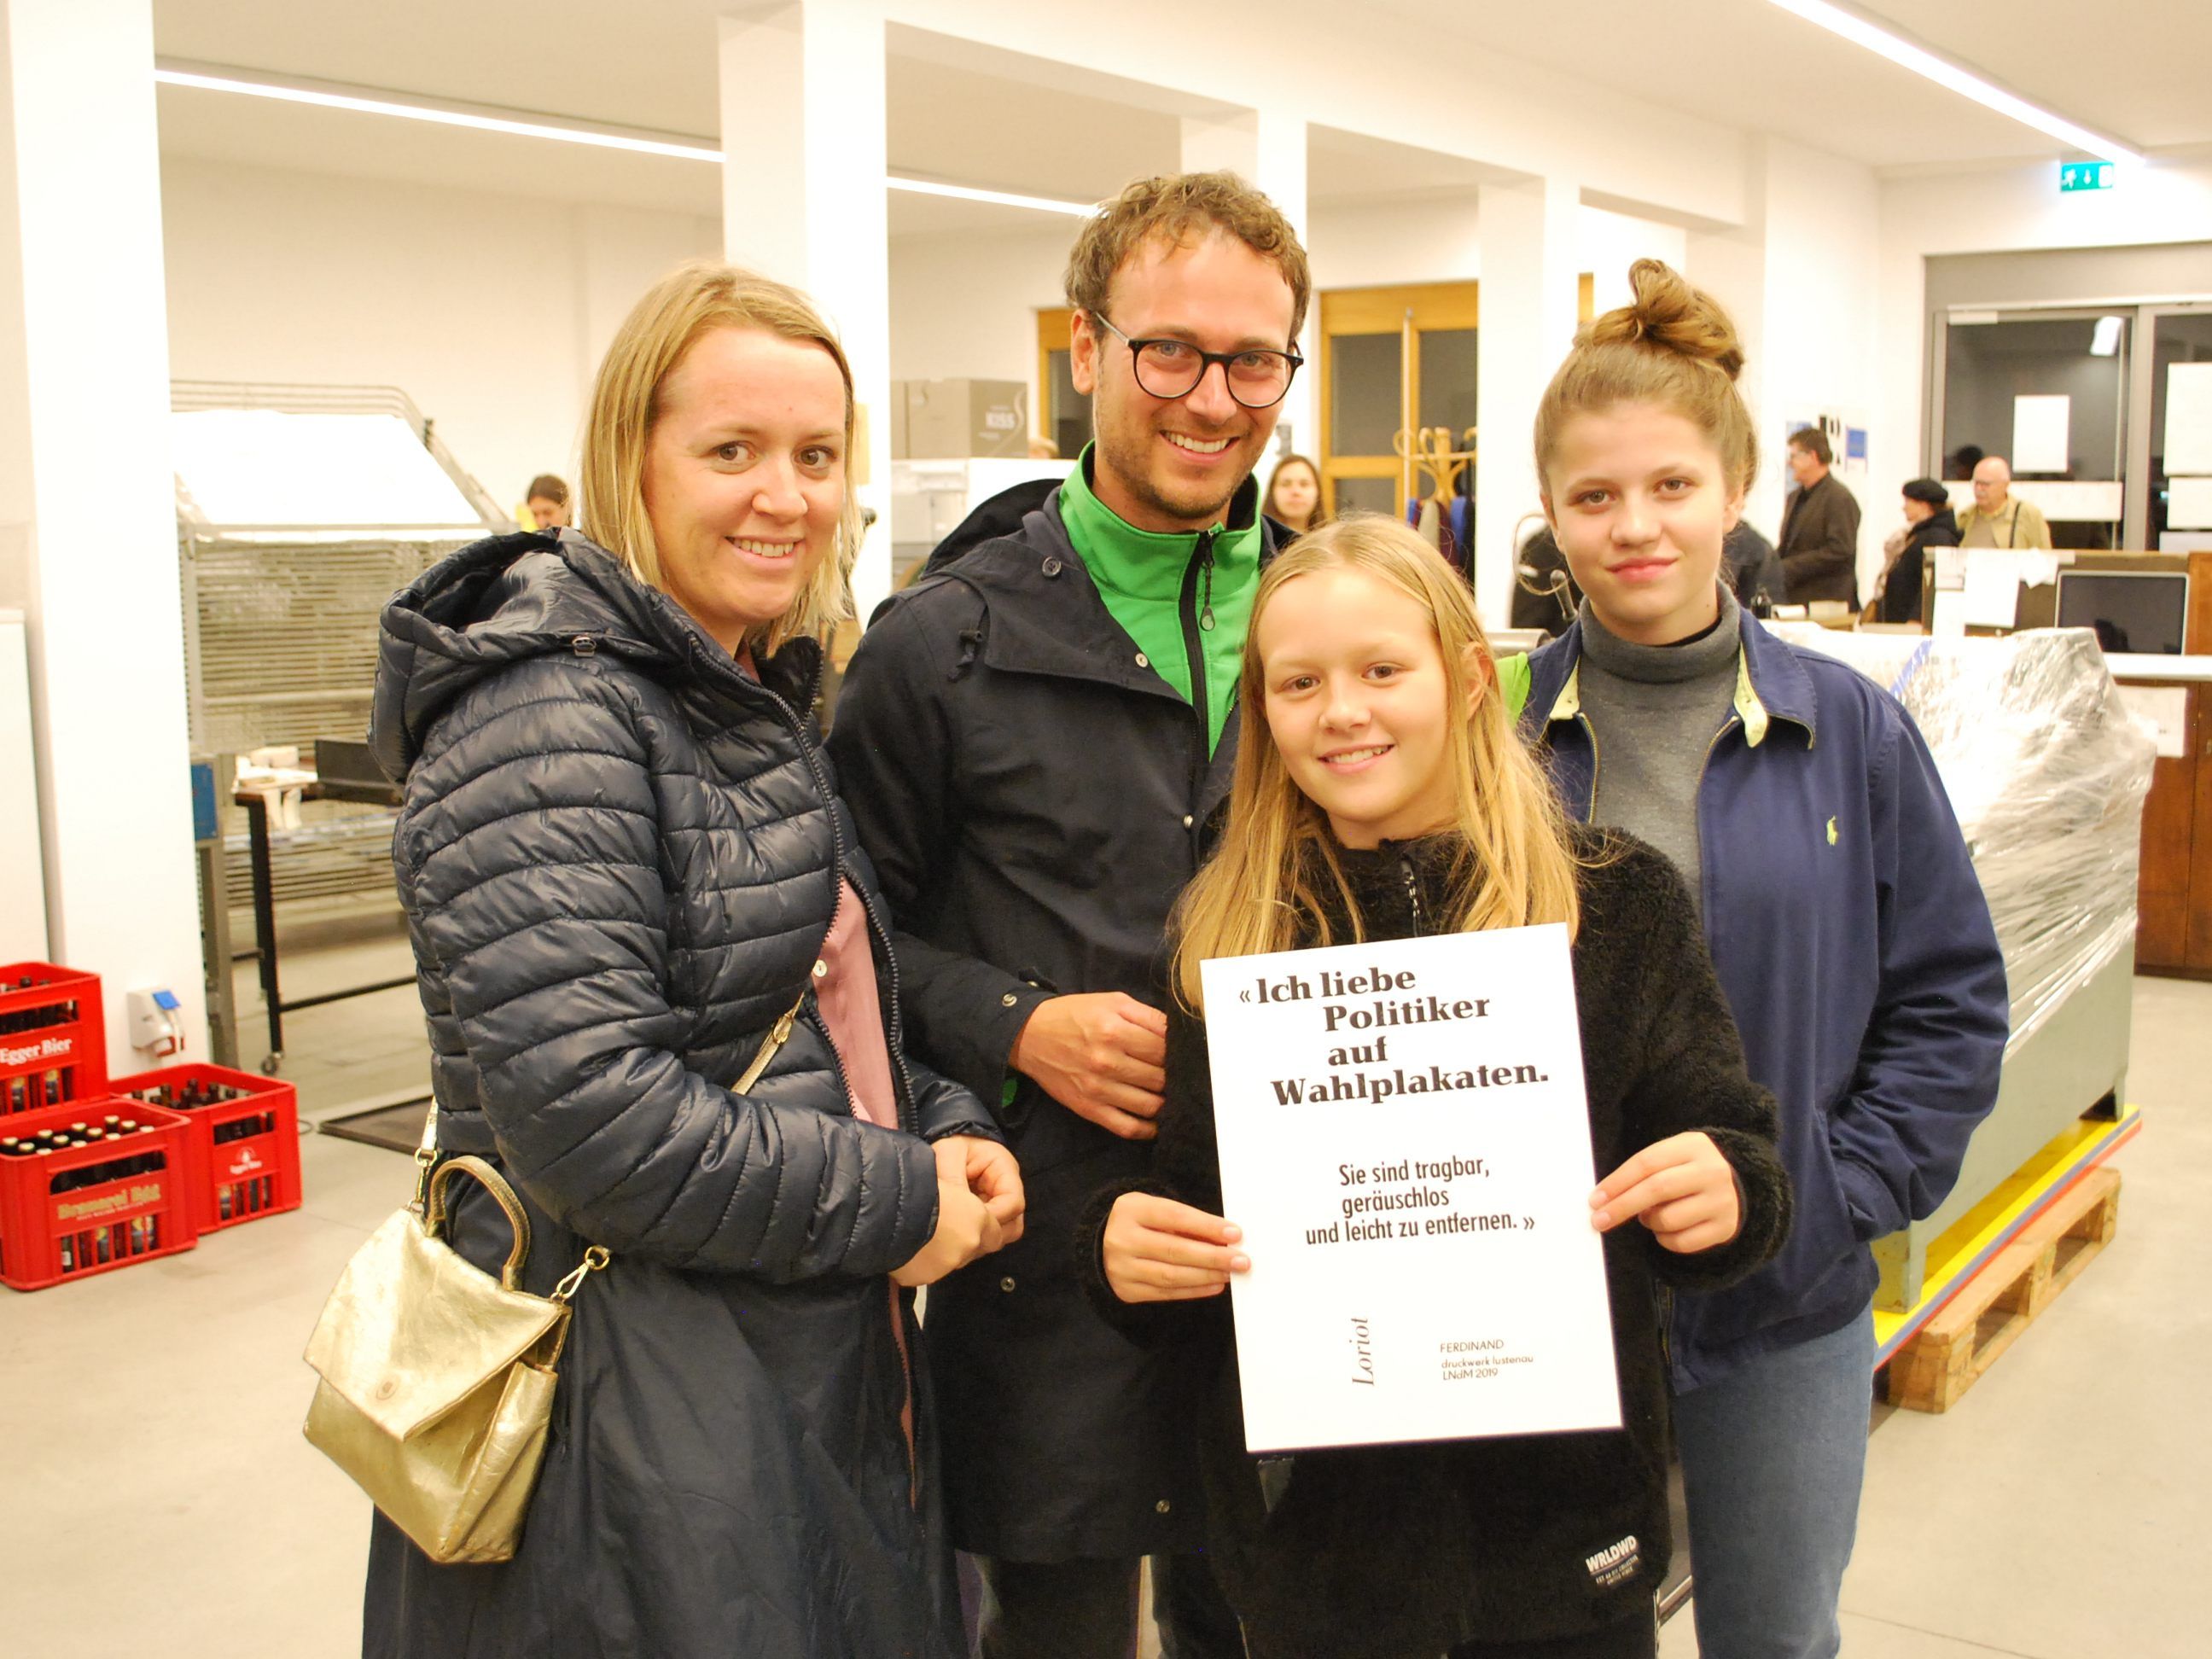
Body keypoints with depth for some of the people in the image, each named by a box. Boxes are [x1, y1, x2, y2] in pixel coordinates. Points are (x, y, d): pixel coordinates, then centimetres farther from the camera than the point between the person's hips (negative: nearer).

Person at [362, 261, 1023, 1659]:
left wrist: (943, 1130, 0)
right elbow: (582, 1113, -27)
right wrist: (896, 1204, -18)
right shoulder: (549, 718, -19)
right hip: (642, 1422, -9)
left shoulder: (755, 702, 10)